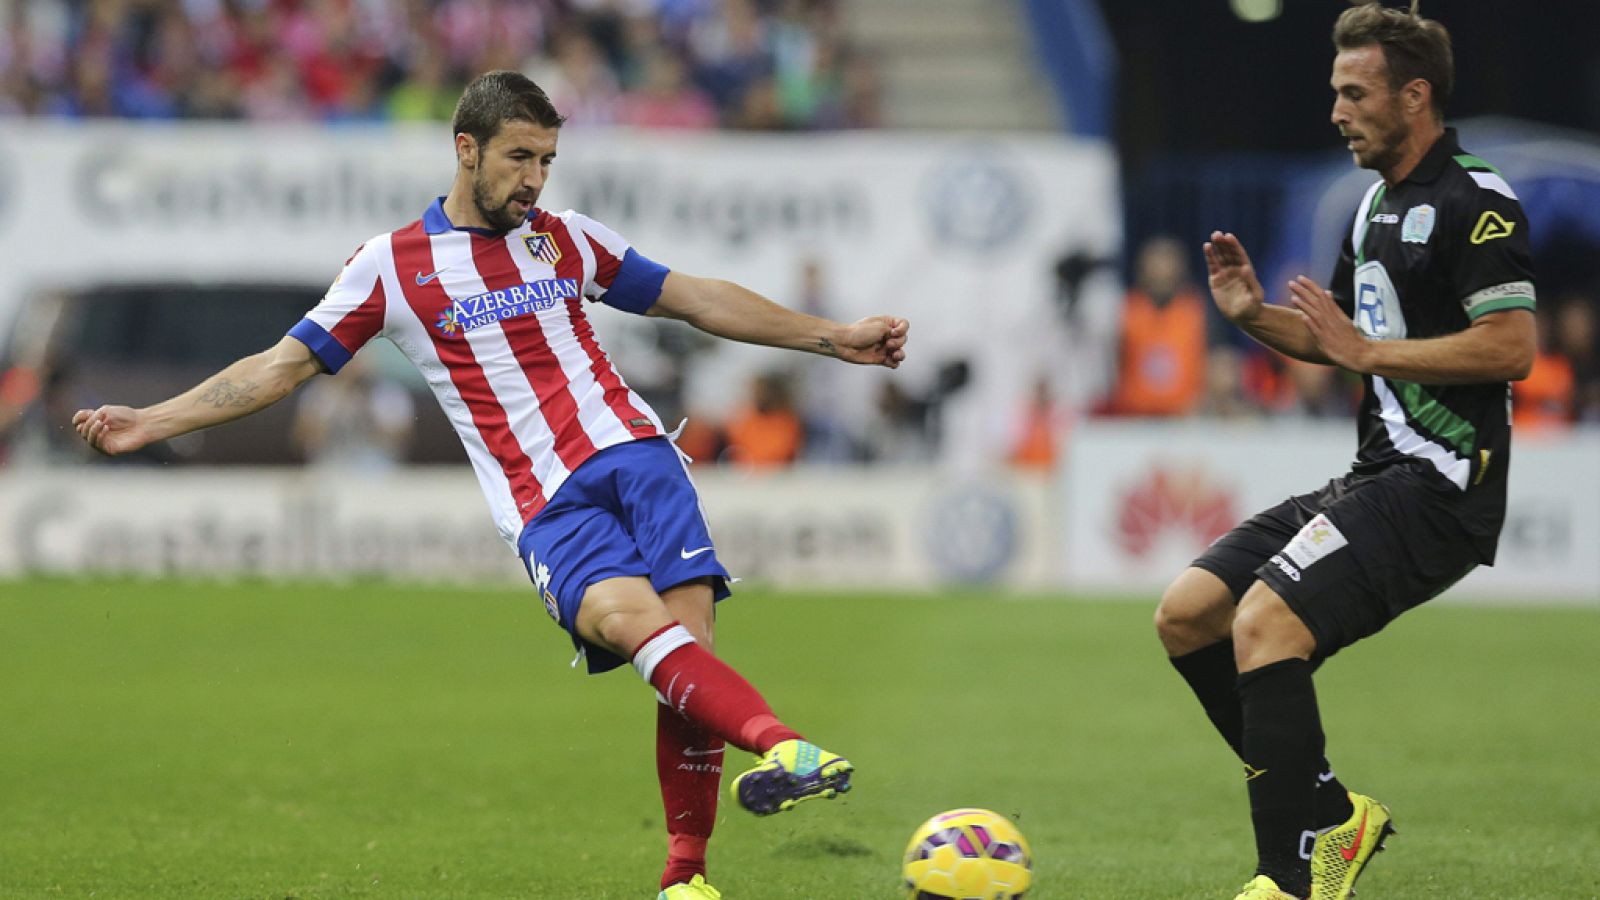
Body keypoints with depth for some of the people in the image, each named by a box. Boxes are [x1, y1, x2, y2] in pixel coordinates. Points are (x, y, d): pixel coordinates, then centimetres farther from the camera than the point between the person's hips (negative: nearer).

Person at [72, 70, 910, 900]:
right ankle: (781, 746, -52)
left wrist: (834, 337, 24)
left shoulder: (566, 239, 17)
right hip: (546, 508, -3)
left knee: (688, 632, -15)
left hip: (634, 455, 3)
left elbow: (697, 299, 25)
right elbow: (284, 364, 11)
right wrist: (149, 422, 4)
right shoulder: (391, 265, 8)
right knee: (630, 614, -31)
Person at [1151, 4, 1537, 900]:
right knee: (1188, 614, 4)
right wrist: (1256, 316, 11)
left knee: (1265, 621, -25)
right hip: (1373, 479, 10)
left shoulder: (1475, 202, -12)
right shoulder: (1377, 203, 18)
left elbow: (1511, 348, -22)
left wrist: (1366, 350, -18)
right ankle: (1331, 815, 10)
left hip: (1440, 483, -10)